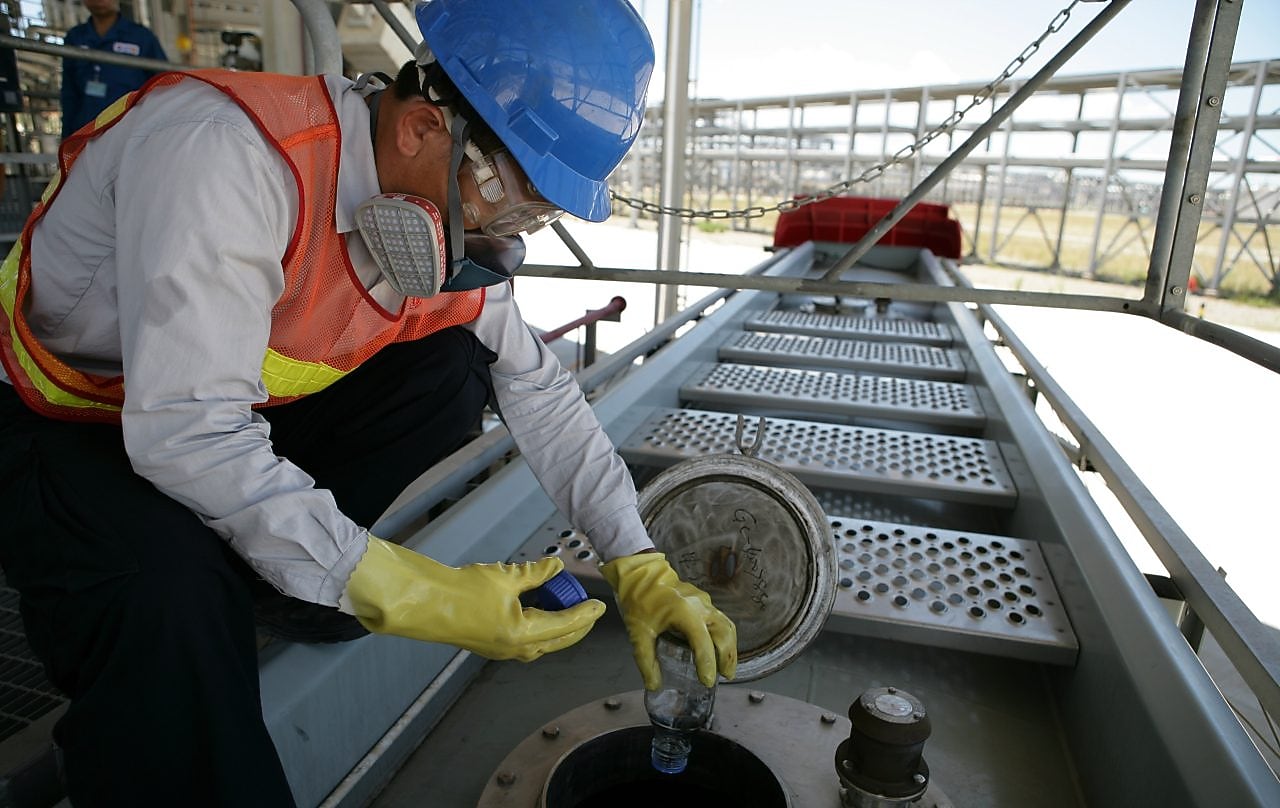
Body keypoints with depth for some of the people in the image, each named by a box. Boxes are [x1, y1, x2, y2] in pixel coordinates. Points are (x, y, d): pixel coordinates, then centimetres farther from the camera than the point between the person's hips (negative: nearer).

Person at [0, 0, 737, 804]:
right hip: (64, 426, -6)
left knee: (457, 367, -11)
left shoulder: (454, 214, -11)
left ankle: (278, 578, -2)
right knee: (168, 595, -36)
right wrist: (413, 596, -38)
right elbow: (189, 431, -36)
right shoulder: (225, 149, -32)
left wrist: (639, 565, -12)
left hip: (251, 411, 7)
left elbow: (538, 387, -6)